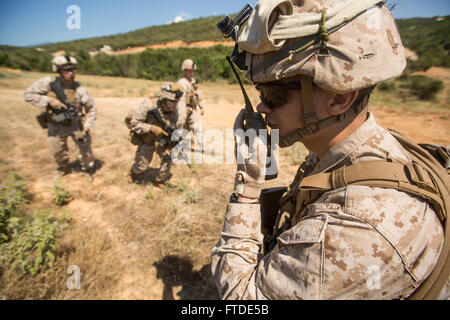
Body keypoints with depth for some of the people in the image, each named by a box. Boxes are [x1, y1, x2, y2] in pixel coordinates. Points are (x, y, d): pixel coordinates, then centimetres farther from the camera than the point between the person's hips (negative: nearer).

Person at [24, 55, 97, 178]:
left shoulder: (79, 90, -17)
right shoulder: (48, 83, -18)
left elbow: (92, 108, -7)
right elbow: (28, 95, -13)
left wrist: (87, 126, -13)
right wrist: (49, 101, -28)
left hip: (76, 124, -1)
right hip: (56, 126, 1)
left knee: (84, 147, 3)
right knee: (58, 152, 14)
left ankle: (89, 169, 29)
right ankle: (64, 169, 44)